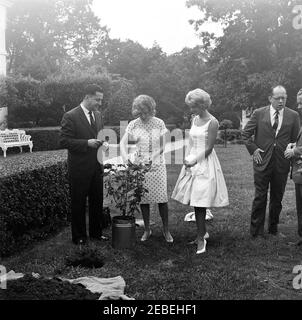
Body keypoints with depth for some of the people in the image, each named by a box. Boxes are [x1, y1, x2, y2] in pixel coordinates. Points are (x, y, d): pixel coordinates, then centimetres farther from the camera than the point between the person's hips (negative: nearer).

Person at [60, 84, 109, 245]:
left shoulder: (97, 114, 10)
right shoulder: (70, 116, -12)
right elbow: (64, 141, -16)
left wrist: (101, 141, 0)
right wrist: (87, 143, -24)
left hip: (96, 167, 6)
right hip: (79, 168, -6)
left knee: (97, 201, 14)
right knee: (78, 203, 7)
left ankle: (96, 232, 31)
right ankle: (79, 236, 22)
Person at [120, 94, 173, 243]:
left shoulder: (159, 123, -2)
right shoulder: (133, 124, 0)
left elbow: (161, 147, -1)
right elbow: (122, 143, -4)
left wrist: (151, 158, -15)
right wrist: (125, 157, -22)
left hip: (157, 164, -1)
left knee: (162, 198, -1)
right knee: (143, 198, 6)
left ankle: (166, 229, 16)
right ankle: (147, 230, 21)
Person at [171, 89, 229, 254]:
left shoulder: (212, 122, -10)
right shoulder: (194, 120, 12)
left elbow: (208, 148, -13)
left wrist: (194, 161, -11)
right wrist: (186, 159, 0)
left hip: (205, 163, -7)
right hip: (192, 162, 7)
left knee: (199, 203, -6)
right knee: (195, 201, 9)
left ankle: (201, 238, 4)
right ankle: (203, 232, 25)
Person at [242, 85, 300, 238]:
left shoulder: (293, 115, 3)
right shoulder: (259, 113, 0)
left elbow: (295, 139, 10)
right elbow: (245, 134, 6)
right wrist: (253, 149, -2)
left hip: (282, 163, 2)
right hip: (262, 161, -2)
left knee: (277, 198, 11)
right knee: (260, 197, 1)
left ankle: (273, 229, 27)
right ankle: (256, 232, 12)